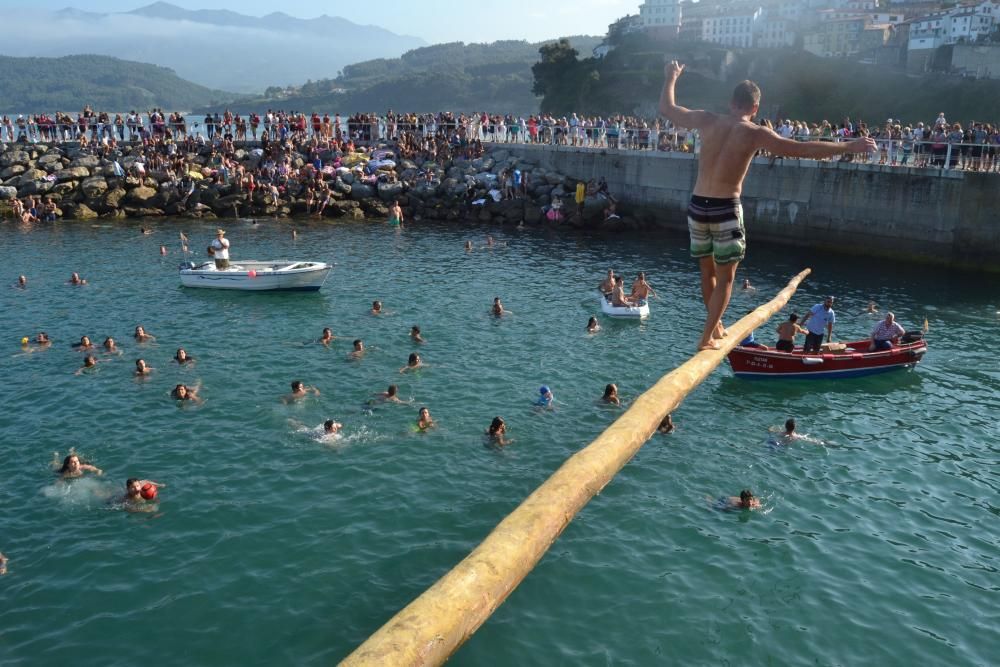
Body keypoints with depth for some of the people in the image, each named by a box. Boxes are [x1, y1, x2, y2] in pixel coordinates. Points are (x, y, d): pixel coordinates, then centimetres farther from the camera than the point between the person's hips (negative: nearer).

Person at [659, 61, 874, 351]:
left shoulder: (707, 121, 2)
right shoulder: (755, 133, -8)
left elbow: (667, 108, 15)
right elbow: (804, 149, -10)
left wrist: (671, 77, 32)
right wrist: (849, 146, -2)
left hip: (697, 205, 5)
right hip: (725, 209, -5)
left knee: (707, 271, 18)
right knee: (725, 277, 7)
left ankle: (715, 325, 34)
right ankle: (707, 338, 4)